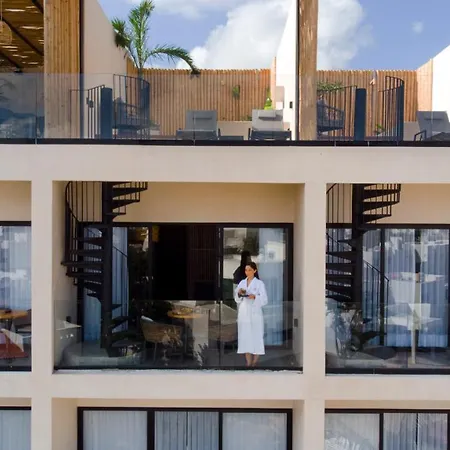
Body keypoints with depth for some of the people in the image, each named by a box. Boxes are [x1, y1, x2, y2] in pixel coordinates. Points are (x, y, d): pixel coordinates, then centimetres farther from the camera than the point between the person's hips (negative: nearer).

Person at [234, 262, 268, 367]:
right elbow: (236, 299, 10)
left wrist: (254, 297, -23)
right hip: (243, 314, 4)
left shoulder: (259, 283, 0)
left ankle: (254, 364, 3)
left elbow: (264, 300, -6)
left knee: (256, 338, -4)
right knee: (245, 338, 3)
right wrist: (239, 293, -10)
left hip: (255, 314, -4)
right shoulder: (242, 283, 12)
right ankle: (248, 364, 9)